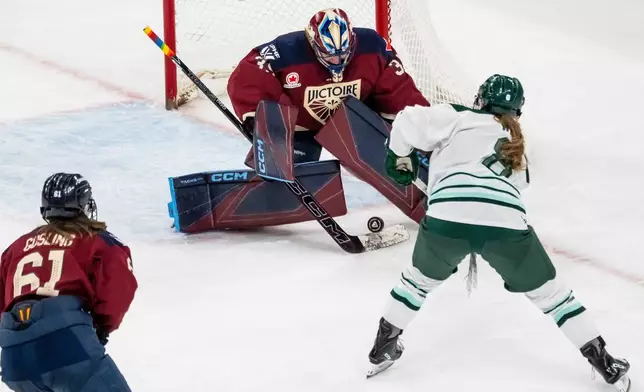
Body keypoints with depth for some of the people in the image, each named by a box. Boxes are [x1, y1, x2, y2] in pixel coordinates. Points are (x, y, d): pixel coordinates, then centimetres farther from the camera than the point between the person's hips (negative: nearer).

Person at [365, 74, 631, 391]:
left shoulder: (458, 118, 22)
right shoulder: (516, 145, 35)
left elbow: (410, 122, 10)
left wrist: (400, 157, 29)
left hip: (447, 216, -2)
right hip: (506, 223, 2)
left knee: (421, 279, 29)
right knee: (547, 292, 21)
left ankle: (383, 349, 35)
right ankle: (605, 365, 23)